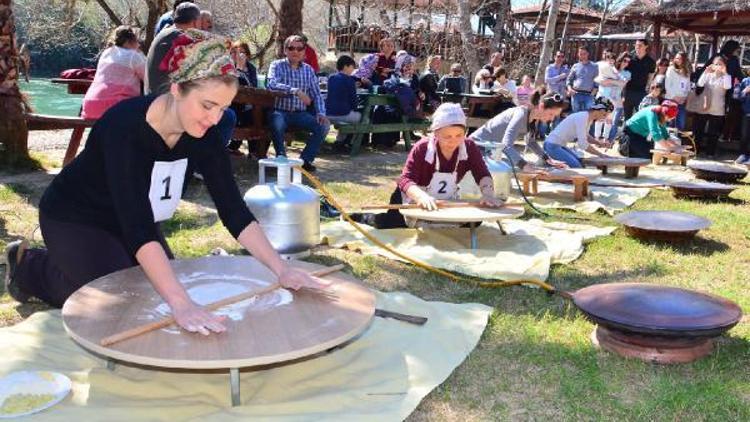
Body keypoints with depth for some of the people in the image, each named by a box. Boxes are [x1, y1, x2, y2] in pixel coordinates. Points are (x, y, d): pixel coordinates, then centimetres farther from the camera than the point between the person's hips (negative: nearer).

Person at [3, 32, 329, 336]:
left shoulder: (202, 131, -18)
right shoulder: (125, 125, -37)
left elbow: (232, 208, -17)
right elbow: (137, 226, -45)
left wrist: (281, 269, -27)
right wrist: (182, 304, -54)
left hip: (125, 220, 7)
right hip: (73, 218, -6)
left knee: (160, 293, 10)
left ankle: (66, 265, 31)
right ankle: (31, 267, 11)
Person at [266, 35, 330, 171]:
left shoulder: (308, 69, 13)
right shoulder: (277, 65, 2)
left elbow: (316, 94, 12)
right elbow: (271, 84, -19)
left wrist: (321, 113, -6)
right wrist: (296, 91, -29)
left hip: (301, 113, 4)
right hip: (280, 112, -4)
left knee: (324, 125, -20)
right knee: (277, 124, -37)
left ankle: (306, 159, -8)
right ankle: (281, 158, -13)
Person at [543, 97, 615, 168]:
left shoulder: (589, 118, 5)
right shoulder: (582, 118, -23)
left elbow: (586, 136, 18)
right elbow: (583, 144, -25)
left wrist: (600, 143, 2)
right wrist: (600, 154, -17)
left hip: (560, 145, 11)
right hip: (552, 146, -11)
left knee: (581, 164, 12)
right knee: (576, 166, -19)